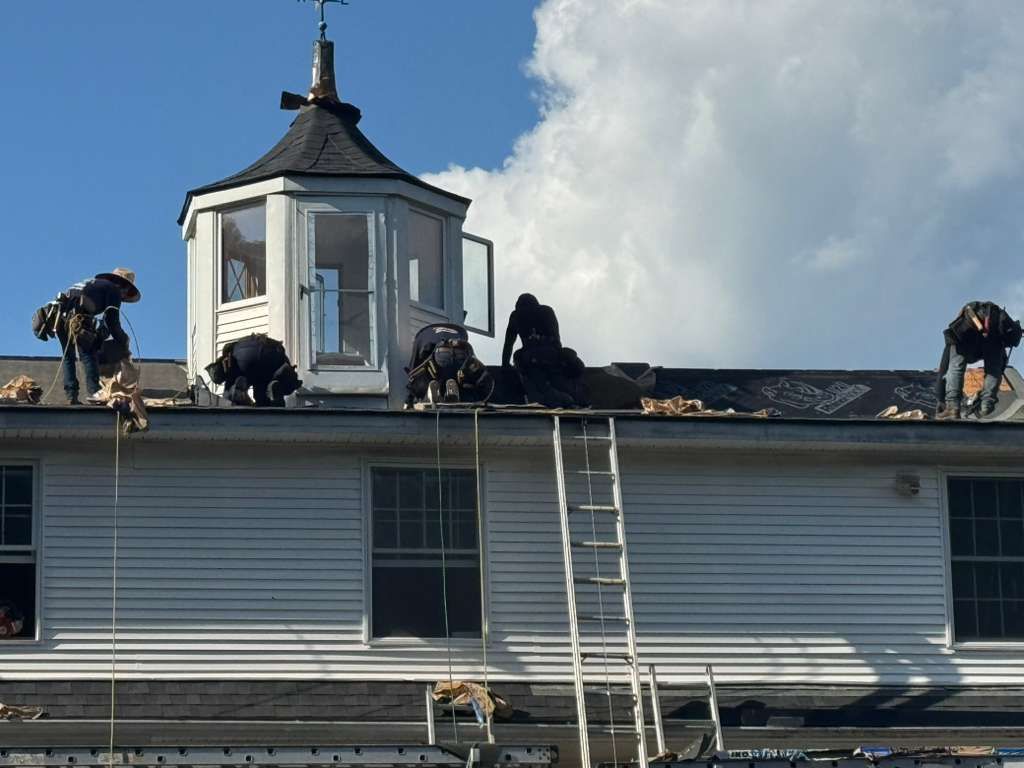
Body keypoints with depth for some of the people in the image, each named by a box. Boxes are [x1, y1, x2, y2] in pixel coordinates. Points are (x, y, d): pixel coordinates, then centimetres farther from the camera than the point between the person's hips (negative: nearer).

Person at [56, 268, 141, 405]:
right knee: (88, 354, -4)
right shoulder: (114, 290, 12)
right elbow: (112, 322, 5)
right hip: (76, 315, -7)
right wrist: (124, 347, 14)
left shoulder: (94, 283, 36)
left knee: (68, 356, 12)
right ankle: (94, 393, -15)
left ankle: (71, 396, 2)